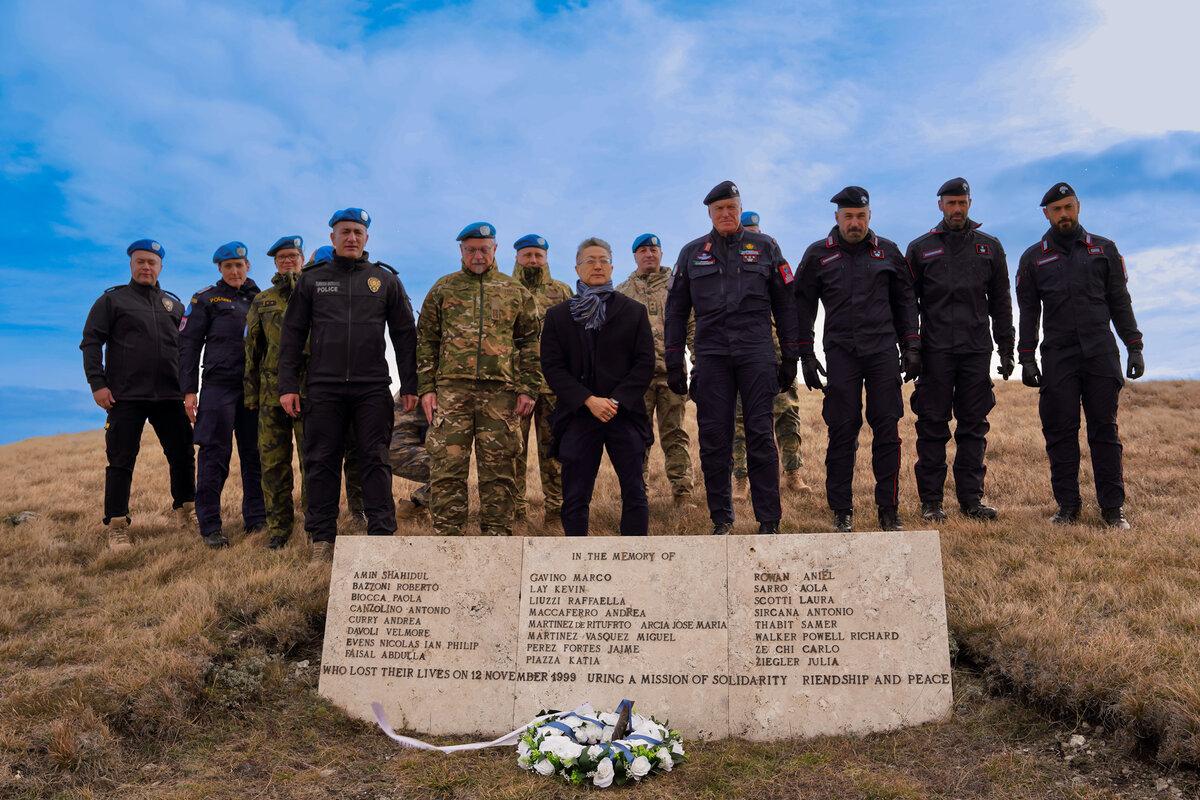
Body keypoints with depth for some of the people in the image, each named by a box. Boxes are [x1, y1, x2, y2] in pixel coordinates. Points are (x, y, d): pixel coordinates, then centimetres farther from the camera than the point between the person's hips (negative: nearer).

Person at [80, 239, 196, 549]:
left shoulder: (174, 304, 16)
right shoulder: (112, 300, 5)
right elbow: (91, 342, 0)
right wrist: (97, 383, -10)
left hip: (169, 396, 4)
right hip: (126, 396, -3)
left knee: (183, 455, 7)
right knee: (121, 462, -1)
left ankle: (186, 512, 23)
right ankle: (116, 527, 5)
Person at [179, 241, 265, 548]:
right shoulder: (206, 299, 6)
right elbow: (188, 345, 2)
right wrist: (189, 390, -6)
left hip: (256, 386, 4)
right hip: (219, 384, -3)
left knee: (255, 454, 4)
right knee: (215, 454, -5)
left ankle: (256, 518, 12)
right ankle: (209, 526, -1)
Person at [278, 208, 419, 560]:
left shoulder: (386, 280, 9)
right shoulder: (312, 279, 10)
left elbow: (405, 335, 8)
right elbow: (292, 335, 9)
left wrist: (409, 385, 1)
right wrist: (287, 385, 1)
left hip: (373, 387, -1)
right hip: (323, 388, 1)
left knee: (375, 461, 0)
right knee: (321, 462, 3)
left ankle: (382, 534, 4)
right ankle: (322, 538, 11)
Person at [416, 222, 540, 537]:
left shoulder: (516, 291, 12)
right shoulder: (443, 289, 13)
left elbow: (530, 342, 10)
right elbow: (426, 340, 11)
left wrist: (528, 389, 0)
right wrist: (426, 387, 2)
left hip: (501, 391, 0)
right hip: (451, 389, 0)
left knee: (498, 471, 4)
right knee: (447, 467, -2)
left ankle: (498, 537, 12)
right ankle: (447, 536, 6)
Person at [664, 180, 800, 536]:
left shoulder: (765, 247, 11)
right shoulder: (692, 253, 14)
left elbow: (785, 304, 10)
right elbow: (676, 310, 13)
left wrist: (790, 356, 4)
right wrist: (673, 362, 7)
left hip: (756, 352, -1)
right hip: (711, 355, 2)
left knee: (760, 436, -4)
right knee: (713, 438, 0)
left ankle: (769, 521, 3)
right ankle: (721, 519, 10)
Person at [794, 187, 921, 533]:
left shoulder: (887, 251, 10)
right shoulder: (817, 254, 6)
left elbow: (904, 300, 15)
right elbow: (803, 306, 8)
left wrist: (911, 347, 8)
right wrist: (806, 355, 2)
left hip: (883, 351, 2)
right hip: (840, 352, -1)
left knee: (887, 429, -1)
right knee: (842, 431, -2)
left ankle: (888, 510, 8)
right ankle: (842, 512, 7)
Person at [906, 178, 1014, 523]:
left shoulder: (990, 247, 13)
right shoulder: (920, 248, 7)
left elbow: (1001, 301, 14)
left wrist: (1006, 349, 8)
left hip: (977, 349, 2)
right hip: (935, 350, -2)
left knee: (974, 426, 5)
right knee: (932, 425, -1)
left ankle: (971, 498, 12)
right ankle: (931, 501, 4)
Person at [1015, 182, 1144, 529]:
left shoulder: (1104, 249, 11)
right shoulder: (1033, 258, 9)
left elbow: (1120, 302, 10)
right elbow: (1028, 313, 8)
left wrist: (1134, 347, 3)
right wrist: (1026, 359, 2)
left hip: (1101, 355, 0)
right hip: (1057, 357, 0)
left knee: (1104, 430, 0)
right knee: (1061, 432, -1)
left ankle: (1113, 508, 5)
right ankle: (1068, 507, 6)